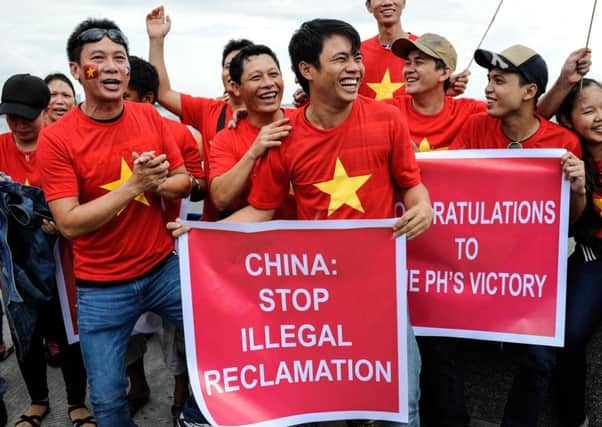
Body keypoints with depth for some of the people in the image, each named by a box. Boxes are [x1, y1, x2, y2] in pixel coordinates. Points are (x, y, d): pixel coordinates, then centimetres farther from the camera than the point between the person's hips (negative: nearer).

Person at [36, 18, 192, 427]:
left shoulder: (150, 117, -1)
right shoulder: (56, 138, -13)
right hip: (102, 288, -3)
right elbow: (70, 223, -18)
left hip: (164, 268, 3)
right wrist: (134, 185, -24)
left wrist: (157, 183, -18)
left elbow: (184, 181, 4)